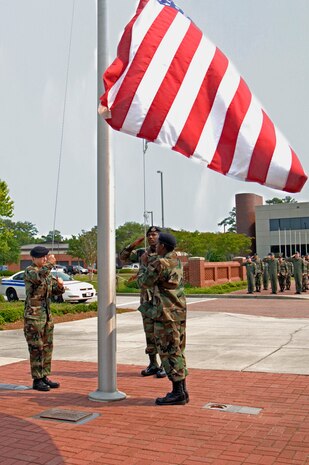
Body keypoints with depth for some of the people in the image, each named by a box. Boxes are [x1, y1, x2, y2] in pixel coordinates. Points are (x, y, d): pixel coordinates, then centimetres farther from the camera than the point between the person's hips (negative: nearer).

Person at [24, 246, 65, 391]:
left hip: (47, 315, 8)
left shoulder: (47, 273, 13)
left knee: (47, 347, 10)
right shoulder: (29, 271, -10)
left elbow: (57, 291, 10)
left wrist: (60, 284, -11)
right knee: (36, 348, -3)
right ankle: (37, 380, 4)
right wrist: (49, 264, -46)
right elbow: (38, 278, -34)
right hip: (33, 315, -8)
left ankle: (44, 377, 19)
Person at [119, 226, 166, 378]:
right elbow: (123, 257, 12)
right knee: (149, 332, 10)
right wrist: (133, 245, -2)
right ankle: (153, 364, 20)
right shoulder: (142, 253, 11)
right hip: (146, 298, 5)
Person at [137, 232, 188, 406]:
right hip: (179, 311, 9)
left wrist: (144, 265, 8)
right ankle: (182, 391, 20)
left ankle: (178, 393, 0)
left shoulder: (159, 263, -16)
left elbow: (144, 283, -5)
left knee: (169, 352, -3)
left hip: (166, 313, -9)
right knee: (177, 351, 14)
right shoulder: (176, 260, 11)